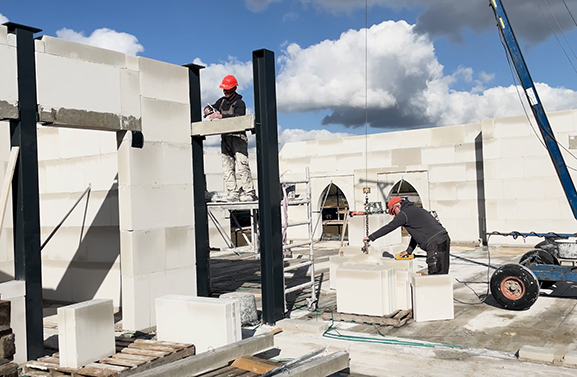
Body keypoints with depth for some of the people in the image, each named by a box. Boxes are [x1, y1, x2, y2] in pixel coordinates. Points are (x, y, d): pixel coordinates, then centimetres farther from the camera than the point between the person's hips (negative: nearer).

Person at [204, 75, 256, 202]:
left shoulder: (239, 103, -4)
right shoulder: (222, 101, 17)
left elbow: (238, 117, -21)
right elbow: (212, 108, 29)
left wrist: (221, 116, -26)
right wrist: (208, 110, 4)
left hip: (238, 137, -7)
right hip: (225, 138, 7)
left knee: (242, 165, -12)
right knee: (227, 167, 3)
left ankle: (249, 192, -12)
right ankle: (232, 193, 4)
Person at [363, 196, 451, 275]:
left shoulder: (404, 214, -1)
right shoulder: (417, 210, 29)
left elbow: (388, 228, 3)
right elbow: (416, 234, 32)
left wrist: (371, 237, 11)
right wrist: (409, 251, 32)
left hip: (436, 243, -9)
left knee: (435, 274, -8)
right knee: (442, 274, 11)